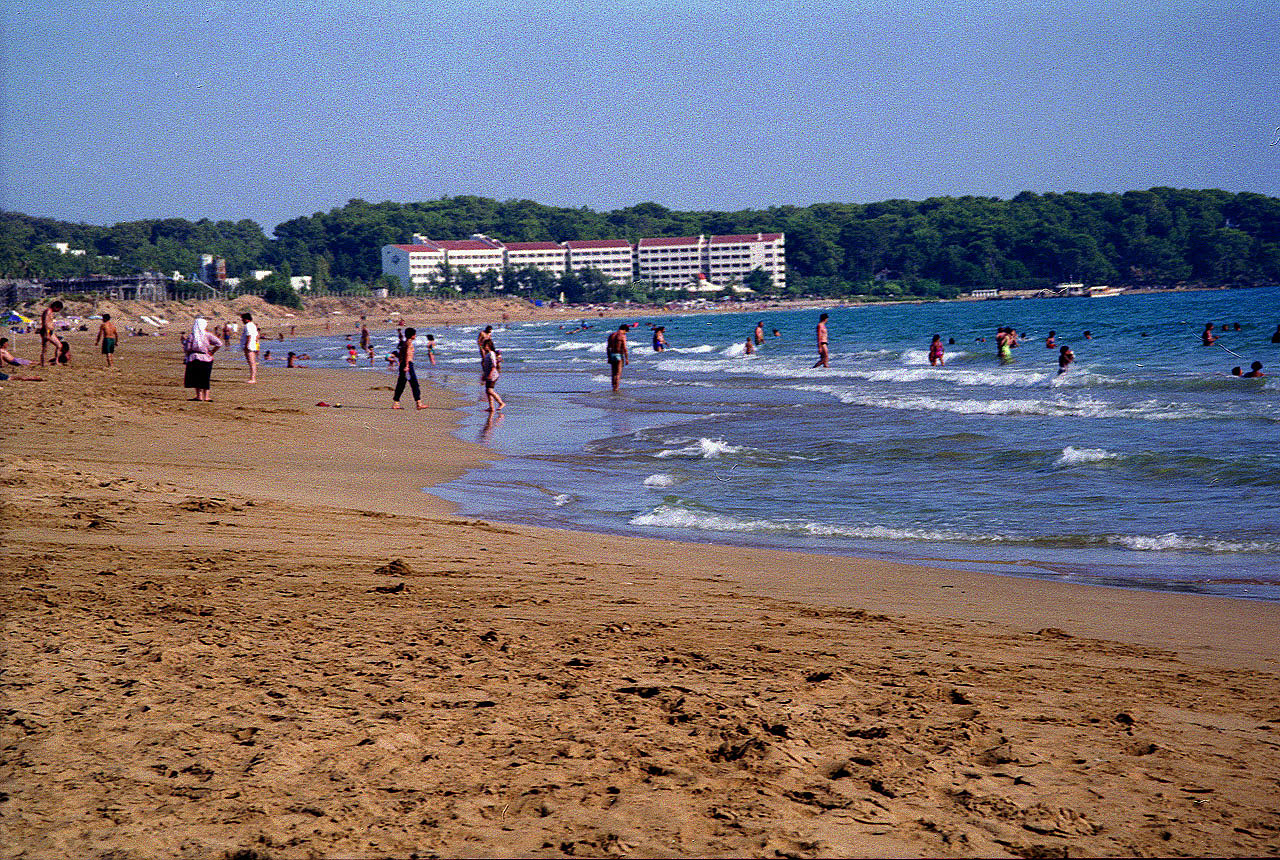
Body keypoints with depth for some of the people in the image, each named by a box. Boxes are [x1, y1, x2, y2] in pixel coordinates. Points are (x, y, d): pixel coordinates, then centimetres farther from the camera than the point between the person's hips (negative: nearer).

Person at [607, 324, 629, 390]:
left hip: (612, 355, 5)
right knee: (618, 373, -2)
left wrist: (609, 357, 19)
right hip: (619, 355, -5)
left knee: (613, 372, 13)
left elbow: (608, 348, 12)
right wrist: (627, 359, -11)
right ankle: (616, 387, -7)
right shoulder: (622, 336, -8)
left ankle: (614, 386, 15)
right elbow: (624, 348, -14)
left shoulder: (611, 335, 10)